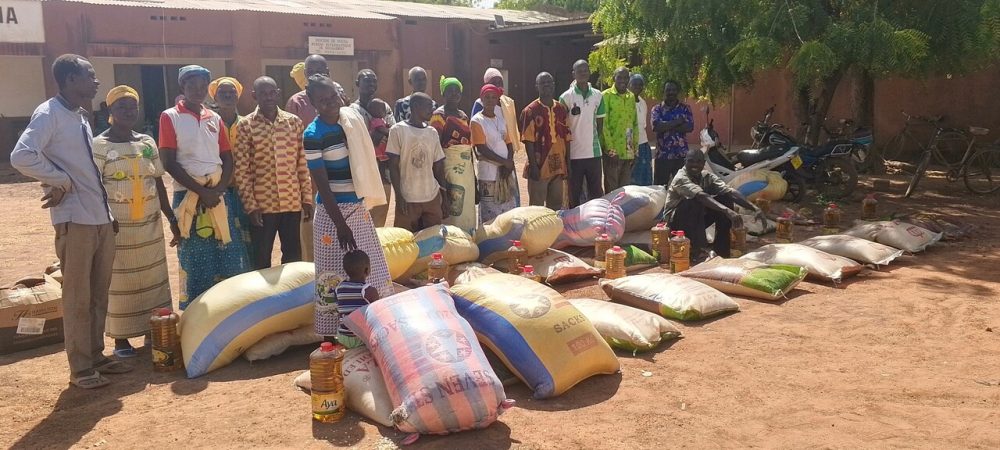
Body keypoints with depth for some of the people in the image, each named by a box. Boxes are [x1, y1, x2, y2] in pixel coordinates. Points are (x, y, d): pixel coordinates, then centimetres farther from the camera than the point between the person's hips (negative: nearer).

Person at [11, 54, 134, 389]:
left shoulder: (81, 117, 17)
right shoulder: (49, 114, -9)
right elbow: (21, 157, -22)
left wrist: (109, 212, 6)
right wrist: (62, 182, -12)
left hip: (102, 219, 8)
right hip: (74, 220, -8)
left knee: (99, 294, 13)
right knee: (77, 297, 0)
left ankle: (96, 355, 24)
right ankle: (80, 368, 9)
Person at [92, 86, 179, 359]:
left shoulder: (147, 143, 9)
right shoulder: (99, 146, -6)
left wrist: (172, 218, 9)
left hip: (150, 226, 5)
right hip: (117, 227, -5)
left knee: (153, 279, 9)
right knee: (120, 283, 2)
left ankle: (153, 333, 20)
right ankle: (121, 338, 12)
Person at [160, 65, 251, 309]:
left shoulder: (215, 118, 13)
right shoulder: (170, 117, 0)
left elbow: (228, 159, 10)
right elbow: (169, 162, -7)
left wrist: (219, 189, -7)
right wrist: (202, 191, -13)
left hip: (220, 194, 4)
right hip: (189, 195, -4)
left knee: (229, 257, 2)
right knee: (195, 261, 0)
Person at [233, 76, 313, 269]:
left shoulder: (294, 122, 5)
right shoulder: (245, 126, -3)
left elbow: (302, 163, 7)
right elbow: (241, 170, -5)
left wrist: (307, 198, 4)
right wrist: (250, 205, -10)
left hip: (292, 202, 3)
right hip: (262, 204, -2)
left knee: (294, 255, 11)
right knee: (261, 258, 6)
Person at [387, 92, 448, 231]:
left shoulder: (432, 133, 9)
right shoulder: (398, 130, -5)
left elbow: (438, 166, 13)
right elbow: (393, 166, -6)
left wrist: (444, 194, 9)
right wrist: (399, 196, -12)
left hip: (432, 197, 4)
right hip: (407, 198, -4)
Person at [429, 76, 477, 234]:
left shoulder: (464, 116, 15)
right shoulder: (439, 116, -7)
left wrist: (473, 173, 19)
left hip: (466, 167, 7)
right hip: (449, 166, -7)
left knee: (467, 207, 11)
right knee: (453, 209, -7)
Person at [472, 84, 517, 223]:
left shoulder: (501, 119, 12)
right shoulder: (477, 121, -7)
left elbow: (509, 144, 11)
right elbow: (482, 149, -13)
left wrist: (509, 163, -7)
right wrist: (504, 162, -12)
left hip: (506, 171, 6)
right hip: (489, 174, -6)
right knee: (490, 217, -3)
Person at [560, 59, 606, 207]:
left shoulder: (598, 95, 5)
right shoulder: (566, 97, -5)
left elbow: (600, 123, 14)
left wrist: (594, 140, 6)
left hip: (594, 152, 3)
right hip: (574, 154, -3)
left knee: (597, 192, 8)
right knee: (574, 195, 5)